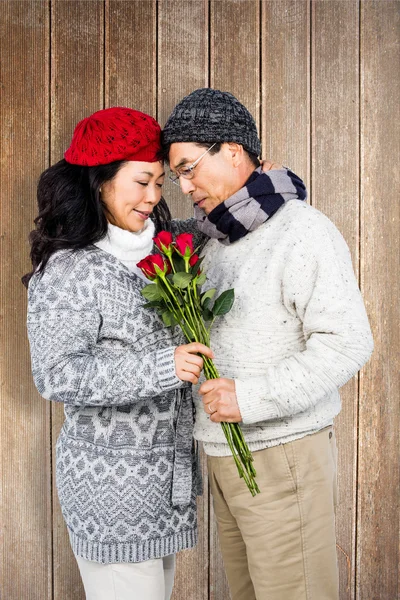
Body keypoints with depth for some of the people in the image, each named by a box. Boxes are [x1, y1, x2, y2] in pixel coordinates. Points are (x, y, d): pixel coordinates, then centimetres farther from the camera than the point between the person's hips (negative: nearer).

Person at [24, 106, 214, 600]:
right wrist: (160, 366, -26)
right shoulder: (68, 270, -16)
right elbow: (56, 376, -20)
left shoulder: (162, 251, 6)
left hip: (167, 471, 8)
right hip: (110, 480, -7)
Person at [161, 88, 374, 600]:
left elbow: (347, 342, -21)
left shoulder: (301, 232, -14)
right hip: (224, 450, 8)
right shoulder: (218, 238, 12)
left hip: (281, 454, -8)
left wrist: (253, 397, -25)